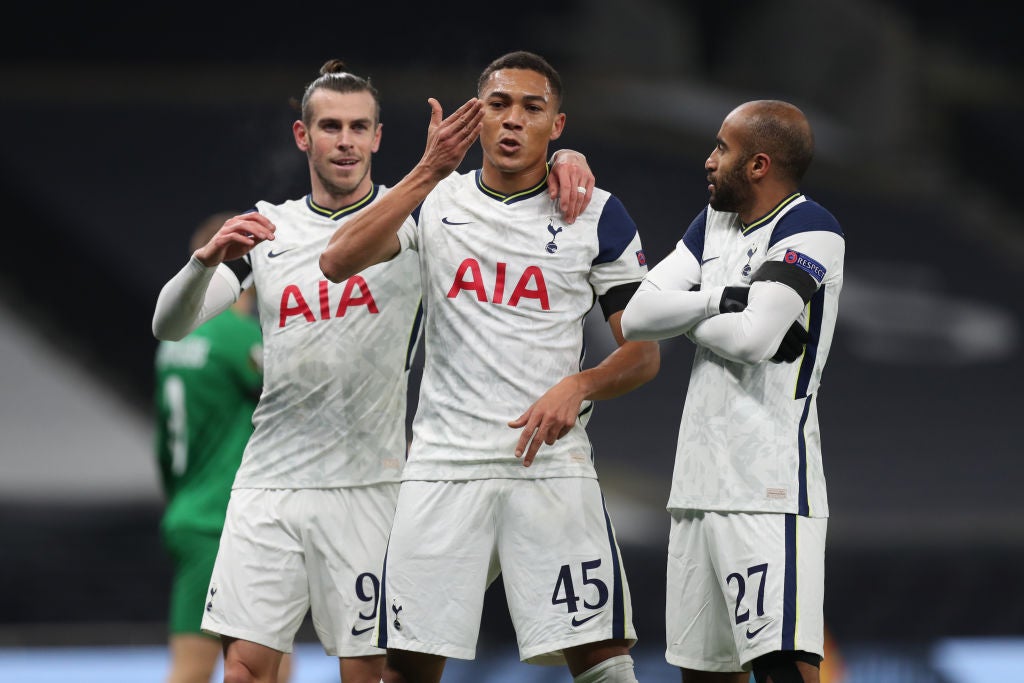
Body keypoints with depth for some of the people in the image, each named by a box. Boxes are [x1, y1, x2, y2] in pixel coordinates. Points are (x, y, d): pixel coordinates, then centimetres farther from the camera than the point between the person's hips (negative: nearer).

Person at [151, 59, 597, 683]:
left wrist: (564, 158, -20)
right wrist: (209, 259, -17)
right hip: (269, 484, 2)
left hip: (367, 484, -2)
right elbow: (169, 325, 3)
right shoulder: (269, 228, 9)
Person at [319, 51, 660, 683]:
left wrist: (579, 387, -16)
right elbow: (338, 262, -9)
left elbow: (644, 353, 5)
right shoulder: (435, 200, 8)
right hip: (444, 464, 1)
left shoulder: (598, 216, 4)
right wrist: (430, 173, -17)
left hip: (552, 463, -1)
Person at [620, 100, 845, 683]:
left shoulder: (809, 231, -9)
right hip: (700, 482, 9)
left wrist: (689, 315, -2)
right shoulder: (714, 223, 16)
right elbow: (637, 316, 6)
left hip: (771, 489, -9)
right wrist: (721, 300, -8)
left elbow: (752, 337, -21)